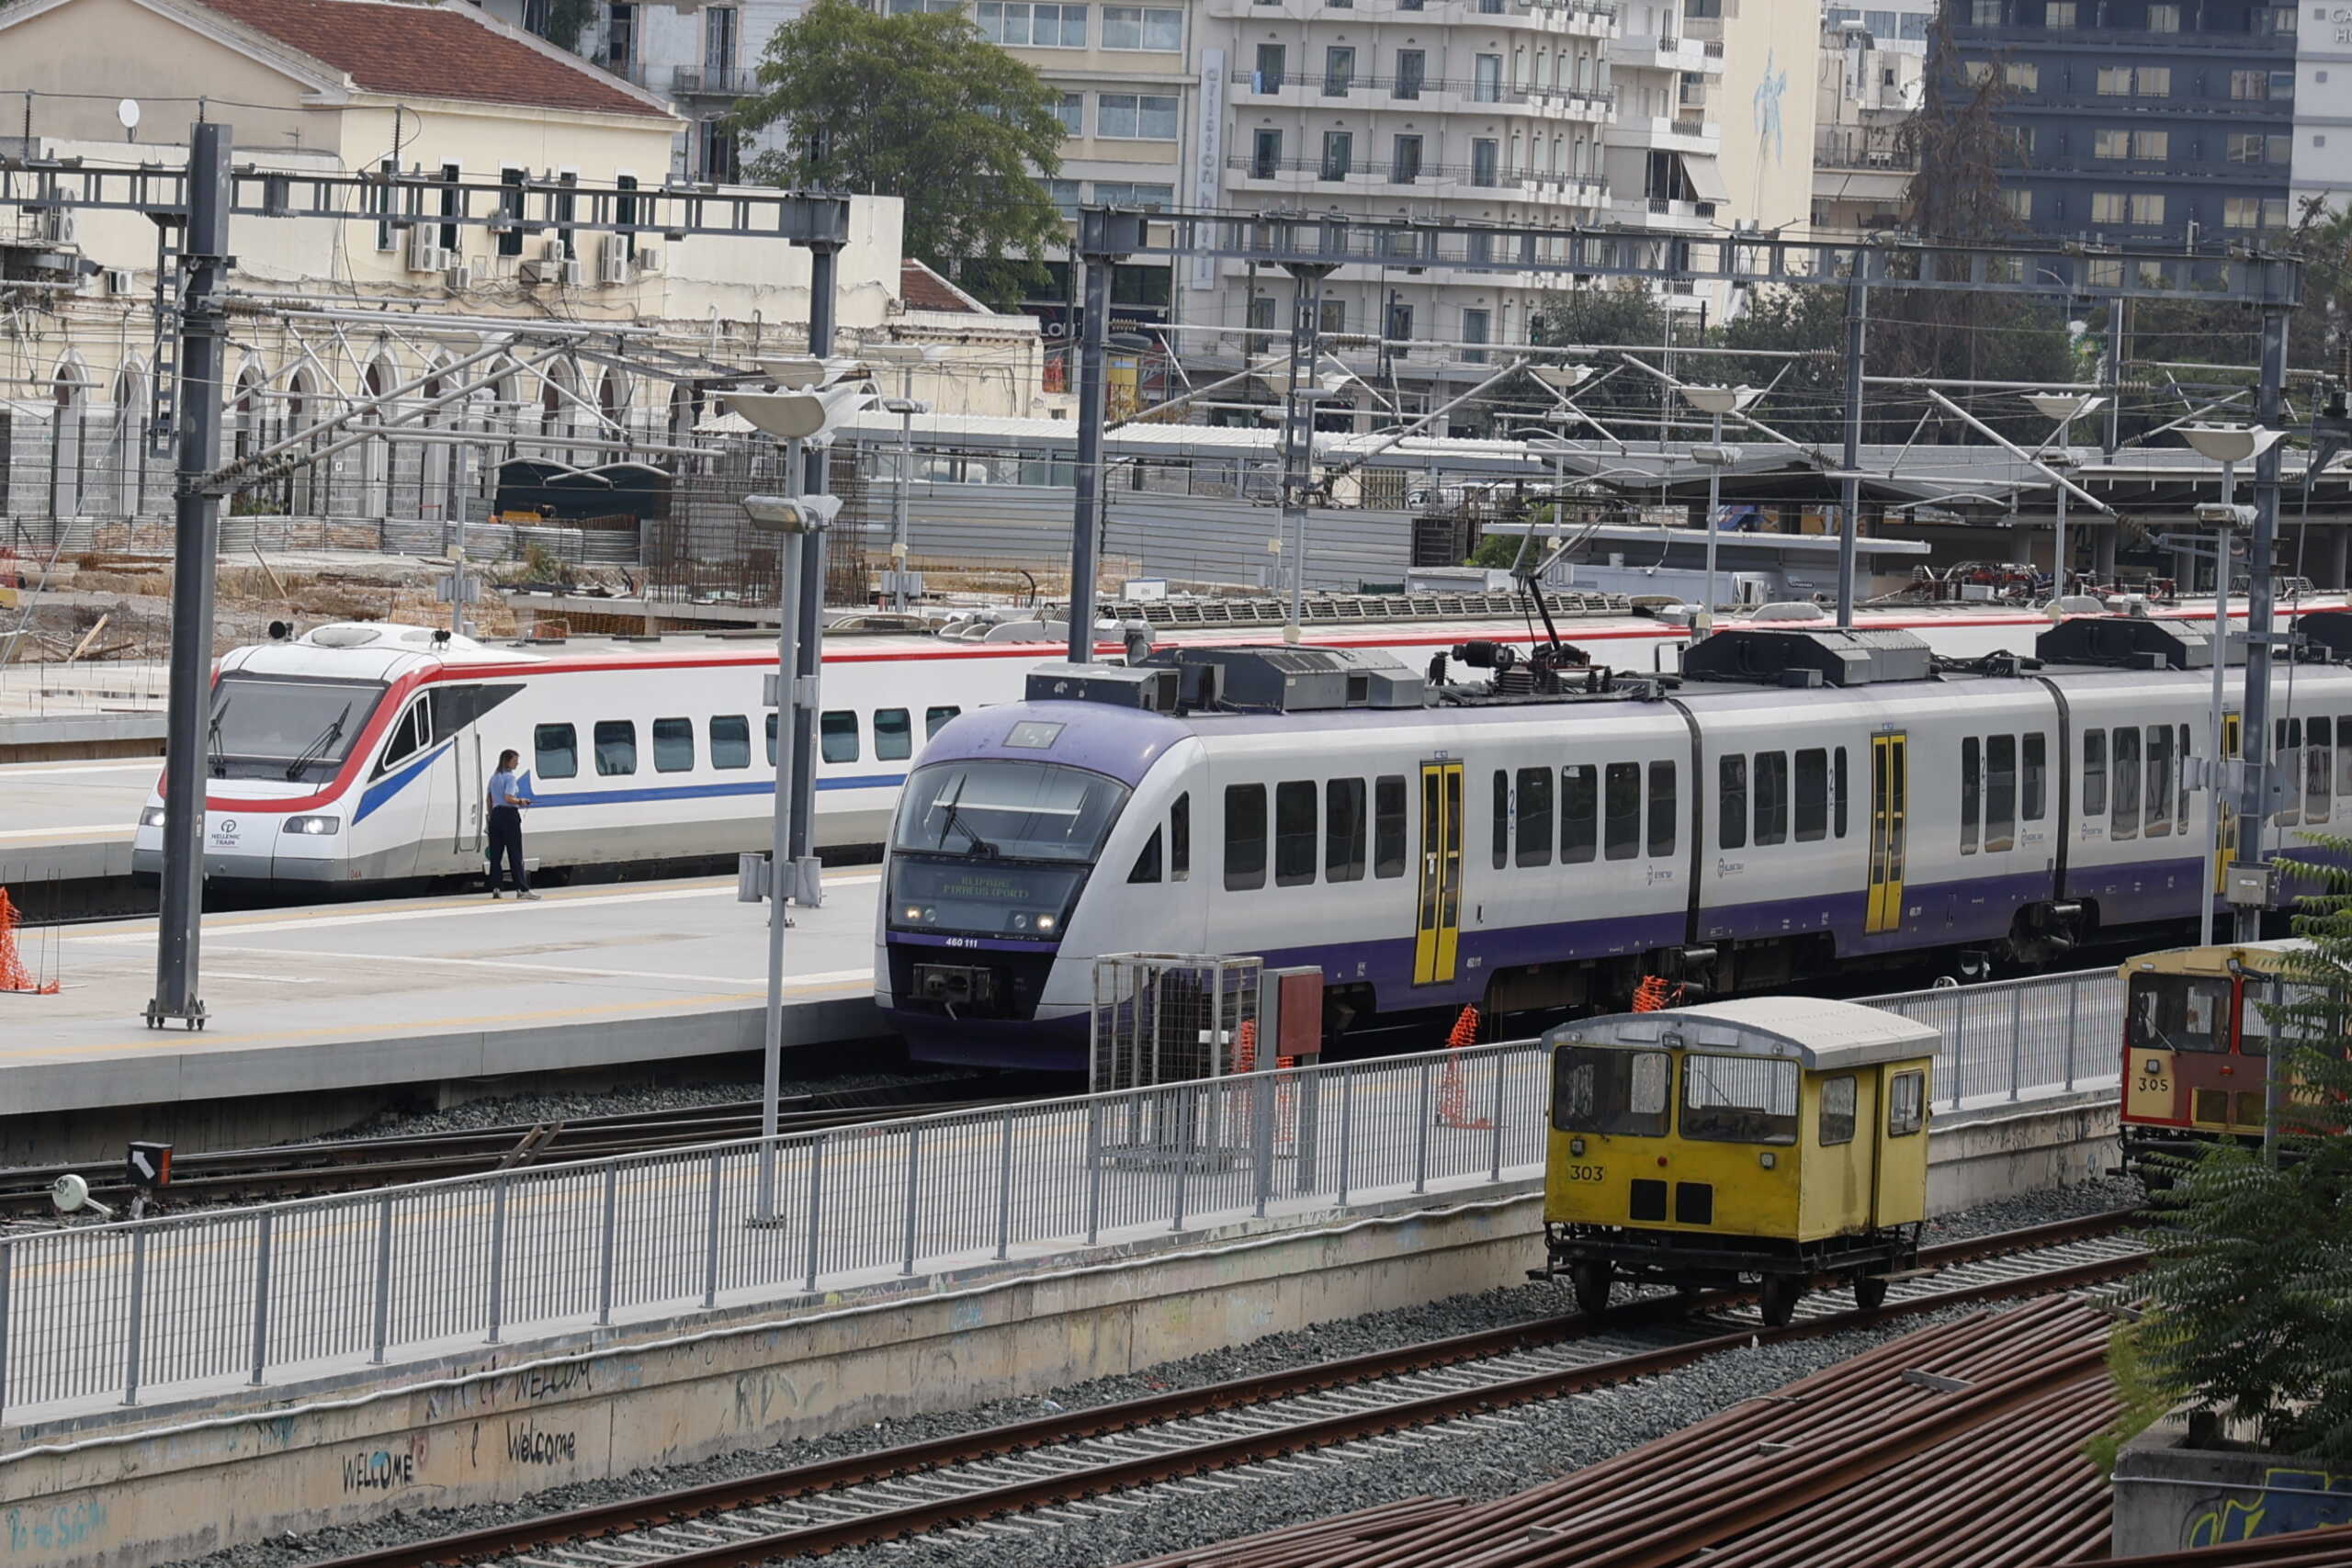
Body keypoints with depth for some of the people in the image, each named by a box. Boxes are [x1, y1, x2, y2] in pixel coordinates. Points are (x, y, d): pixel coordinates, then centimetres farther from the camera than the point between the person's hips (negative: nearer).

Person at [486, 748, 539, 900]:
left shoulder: (494, 777, 14)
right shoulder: (510, 777, -9)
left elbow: (489, 799, 18)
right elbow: (508, 798, -20)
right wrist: (521, 801, -3)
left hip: (496, 814, 7)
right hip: (509, 815, -7)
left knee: (495, 854, 6)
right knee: (515, 854, -5)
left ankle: (495, 889, 6)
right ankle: (522, 889, -7)